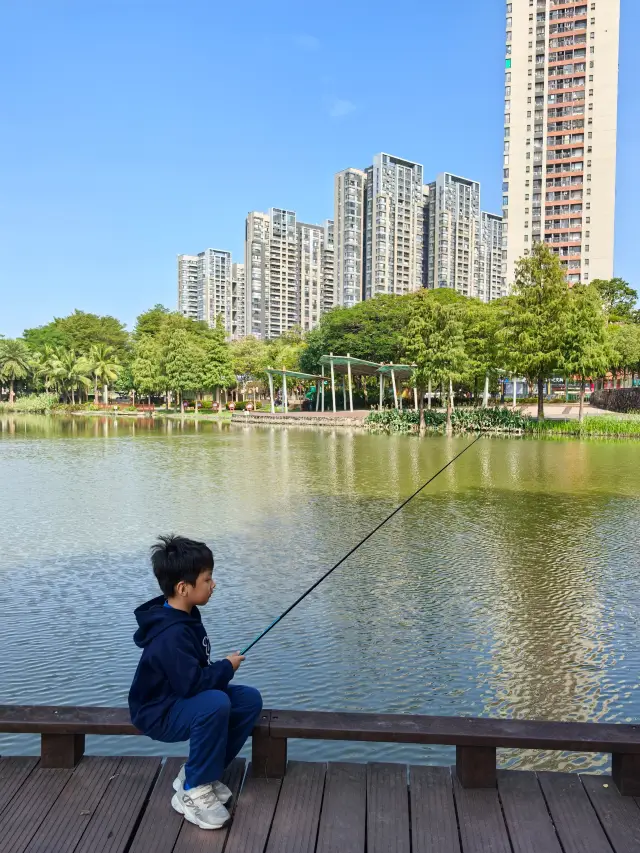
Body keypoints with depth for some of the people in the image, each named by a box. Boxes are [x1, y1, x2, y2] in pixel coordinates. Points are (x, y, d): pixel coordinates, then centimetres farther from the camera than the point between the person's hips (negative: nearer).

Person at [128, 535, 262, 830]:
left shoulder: (184, 615, 1)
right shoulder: (171, 634, -29)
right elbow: (192, 683, -33)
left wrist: (220, 671, -2)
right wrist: (227, 667, -17)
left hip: (182, 698, 9)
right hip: (159, 713, -9)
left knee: (250, 699, -3)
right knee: (215, 703, -35)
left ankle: (196, 771, 8)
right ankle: (194, 790, -15)